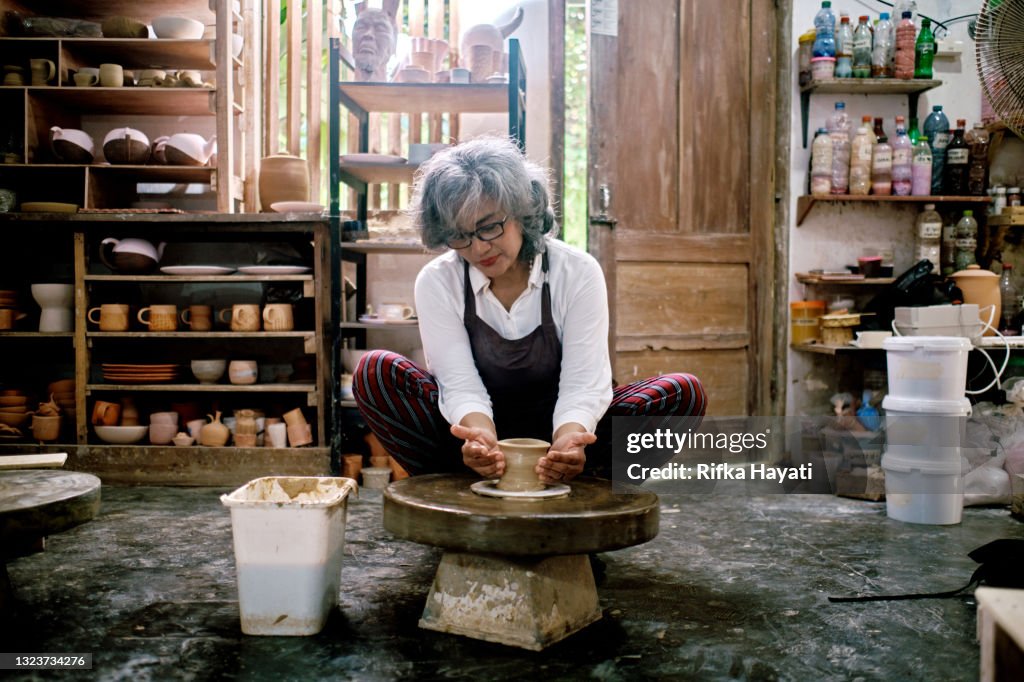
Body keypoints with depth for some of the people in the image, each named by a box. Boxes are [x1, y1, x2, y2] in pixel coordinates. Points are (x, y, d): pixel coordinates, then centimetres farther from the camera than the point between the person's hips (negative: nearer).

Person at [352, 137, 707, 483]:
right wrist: (481, 435, -40)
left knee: (683, 393, -23)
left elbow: (583, 382, -18)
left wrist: (568, 439, -40)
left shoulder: (578, 272, -11)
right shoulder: (436, 282, -8)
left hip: (556, 429, 0)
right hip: (481, 433, 0)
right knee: (375, 371, -24)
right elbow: (461, 383, -17)